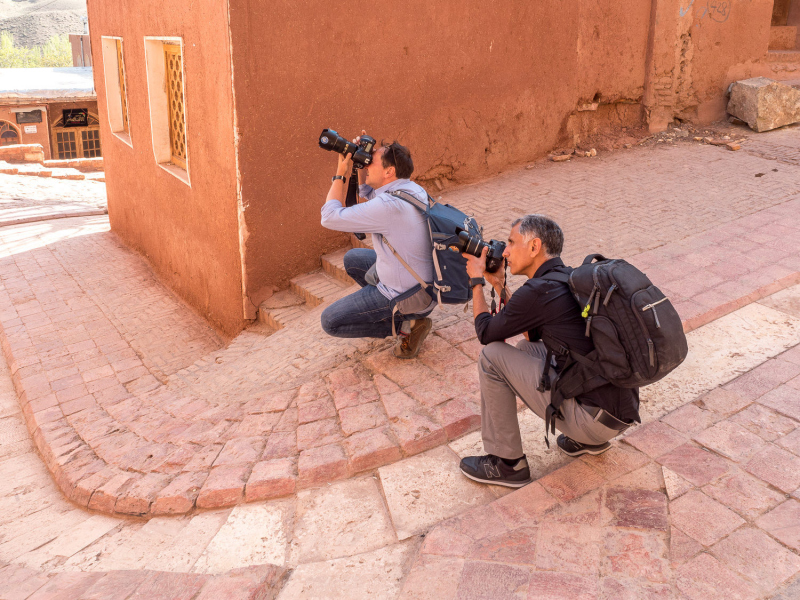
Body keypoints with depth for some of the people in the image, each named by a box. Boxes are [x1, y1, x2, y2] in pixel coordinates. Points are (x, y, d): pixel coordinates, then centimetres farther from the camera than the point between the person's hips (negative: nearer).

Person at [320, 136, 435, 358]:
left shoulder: (388, 206, -30)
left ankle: (406, 324, -3)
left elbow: (330, 217, -21)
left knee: (330, 321, -2)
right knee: (352, 258, 26)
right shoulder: (412, 189, -1)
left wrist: (341, 173, -11)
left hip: (408, 295, -9)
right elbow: (368, 193, 21)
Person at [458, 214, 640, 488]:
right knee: (528, 347, 23)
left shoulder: (539, 292, -16)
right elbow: (531, 333, 24)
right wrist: (498, 284, 22)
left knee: (492, 355, -6)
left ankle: (507, 463, 7)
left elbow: (486, 332, -1)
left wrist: (477, 281, 12)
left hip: (598, 419, -9)